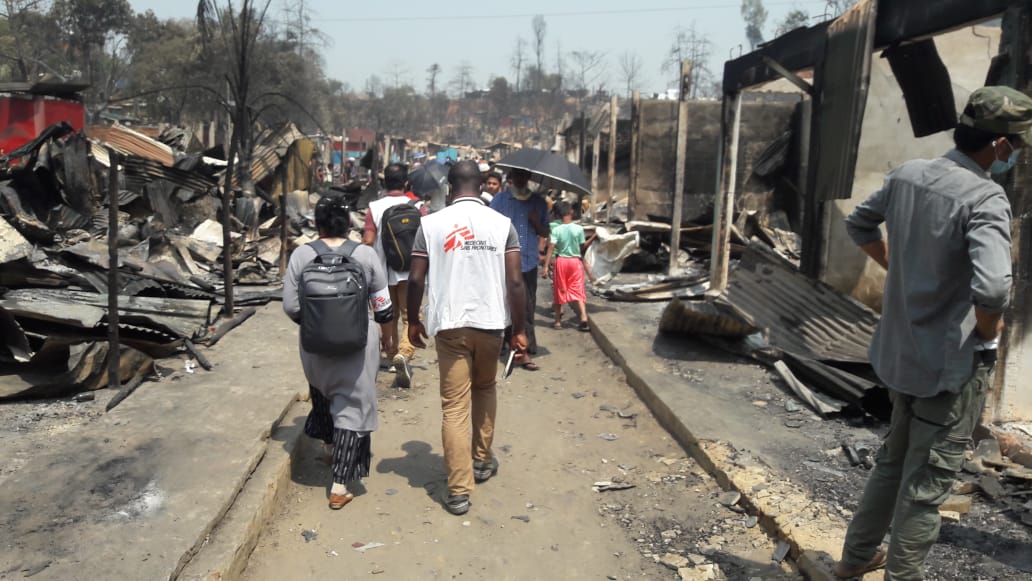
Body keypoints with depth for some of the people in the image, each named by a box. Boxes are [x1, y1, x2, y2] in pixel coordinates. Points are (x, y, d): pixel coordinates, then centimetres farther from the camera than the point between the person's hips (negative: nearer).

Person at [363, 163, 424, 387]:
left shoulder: (375, 208, -3)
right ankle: (404, 354, -24)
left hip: (383, 271, 2)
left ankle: (392, 355, 29)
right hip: (409, 271, -2)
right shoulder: (416, 206, -4)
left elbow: (368, 241, -10)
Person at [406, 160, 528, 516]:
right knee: (485, 390, 25)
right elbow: (515, 281, -5)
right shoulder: (502, 224, -1)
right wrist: (518, 329, 3)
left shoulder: (431, 224, -2)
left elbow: (416, 279, -2)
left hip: (450, 324, -1)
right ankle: (482, 461, 36)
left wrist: (413, 320, 13)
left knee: (454, 406, 3)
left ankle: (459, 490, 3)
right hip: (491, 323, 2)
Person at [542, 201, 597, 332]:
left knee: (559, 291, 10)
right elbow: (583, 247, 1)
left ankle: (558, 321, 16)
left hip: (561, 261, -1)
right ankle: (584, 319, -7)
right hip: (575, 261, 1)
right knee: (577, 291, 6)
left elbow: (551, 249, -14)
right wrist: (593, 237, 15)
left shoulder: (556, 230, -9)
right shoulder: (579, 229, -7)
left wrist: (546, 267, -14)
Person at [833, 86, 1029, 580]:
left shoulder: (907, 174, 0)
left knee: (893, 460, 24)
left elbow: (858, 224, 16)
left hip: (900, 351, 8)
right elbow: (992, 288, -35)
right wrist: (989, 331, -15)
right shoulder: (985, 199, -23)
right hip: (953, 363, -8)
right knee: (927, 482, 7)